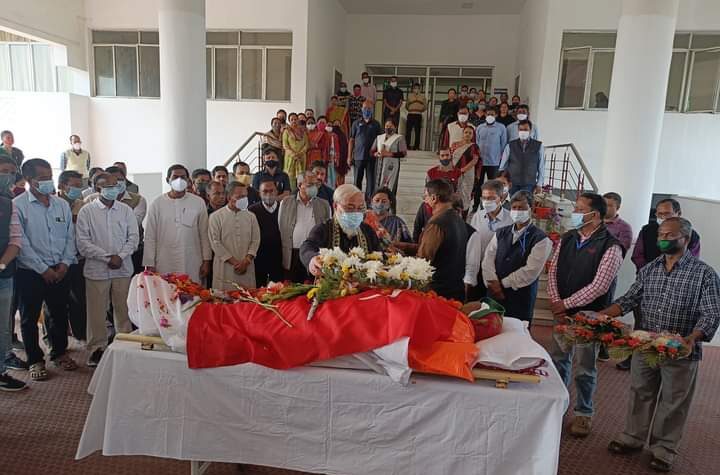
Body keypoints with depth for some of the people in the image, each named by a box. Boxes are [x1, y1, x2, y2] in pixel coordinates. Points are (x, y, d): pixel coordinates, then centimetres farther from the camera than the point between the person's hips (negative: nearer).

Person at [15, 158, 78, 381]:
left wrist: (64, 264, -4)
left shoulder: (62, 205, 6)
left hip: (60, 270, 4)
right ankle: (35, 360, 21)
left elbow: (70, 237, 8)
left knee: (59, 314, 14)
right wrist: (43, 269, -13)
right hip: (30, 272, -4)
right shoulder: (18, 205, -8)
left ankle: (59, 353, 31)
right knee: (29, 318, 8)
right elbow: (21, 243, -12)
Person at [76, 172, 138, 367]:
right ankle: (97, 349, 19)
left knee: (123, 310, 7)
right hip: (96, 270, -1)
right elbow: (83, 243, -5)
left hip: (123, 269, 2)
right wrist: (107, 257, -13)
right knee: (96, 312, 5)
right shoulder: (87, 211, 0)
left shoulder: (126, 210, 6)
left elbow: (133, 237, 4)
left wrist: (120, 256, -11)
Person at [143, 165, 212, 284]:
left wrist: (206, 260, 3)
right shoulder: (157, 203, 4)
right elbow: (150, 236, 4)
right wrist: (149, 264, 1)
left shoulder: (198, 203, 4)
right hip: (164, 265, 0)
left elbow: (204, 234, 6)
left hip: (192, 265, 0)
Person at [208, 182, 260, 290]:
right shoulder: (216, 216, 0)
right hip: (225, 267, -2)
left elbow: (255, 240, 6)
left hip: (247, 269, 3)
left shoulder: (251, 216, 10)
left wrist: (246, 261, -8)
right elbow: (215, 242, -6)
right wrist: (235, 262, -10)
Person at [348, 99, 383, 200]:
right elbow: (351, 140, 7)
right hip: (358, 157, 0)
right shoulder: (356, 124, 7)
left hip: (371, 157, 0)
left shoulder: (376, 124, 7)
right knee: (357, 180, 7)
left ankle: (369, 199, 10)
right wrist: (349, 156, 1)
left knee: (371, 180, 2)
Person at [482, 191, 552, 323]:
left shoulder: (540, 239, -6)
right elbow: (488, 259, 3)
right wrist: (493, 282, -12)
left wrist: (502, 284, -11)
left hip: (521, 299, -4)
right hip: (494, 294, 4)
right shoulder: (501, 233, 11)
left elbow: (531, 271, -15)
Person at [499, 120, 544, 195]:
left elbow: (541, 167, 5)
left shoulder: (538, 146, 2)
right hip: (513, 184, 1)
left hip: (529, 185, -1)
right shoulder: (510, 146, 3)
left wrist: (539, 184, 2)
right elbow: (503, 166, 6)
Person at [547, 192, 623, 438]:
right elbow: (553, 270, 5)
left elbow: (598, 286, -18)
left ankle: (584, 413, 25)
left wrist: (566, 304, -15)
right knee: (558, 360, 16)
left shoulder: (610, 247, -14)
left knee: (585, 368, 7)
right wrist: (555, 301, -7)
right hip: (562, 312, 6)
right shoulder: (567, 238, 5)